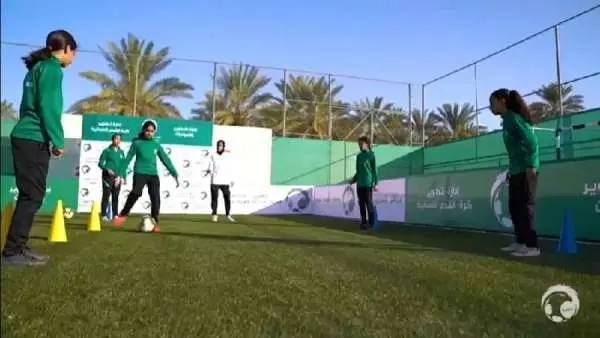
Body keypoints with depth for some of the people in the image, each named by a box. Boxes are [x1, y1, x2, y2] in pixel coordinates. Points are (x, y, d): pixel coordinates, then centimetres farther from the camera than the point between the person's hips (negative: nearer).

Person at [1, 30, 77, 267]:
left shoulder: (38, 66, 21)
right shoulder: (52, 68, -7)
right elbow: (47, 107, -16)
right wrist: (57, 141, -12)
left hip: (26, 138, 9)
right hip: (34, 140, -9)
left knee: (31, 195, 10)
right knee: (32, 196, -8)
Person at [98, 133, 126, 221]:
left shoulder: (121, 152, 11)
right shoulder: (107, 151, -2)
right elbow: (101, 163, -3)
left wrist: (123, 177, 11)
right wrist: (107, 169, -19)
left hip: (117, 177, 4)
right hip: (108, 176, -4)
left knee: (115, 197, 7)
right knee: (106, 196, -3)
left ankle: (115, 214, 13)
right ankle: (104, 215, 2)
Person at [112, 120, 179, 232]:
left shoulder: (156, 144, 11)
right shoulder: (137, 142, 5)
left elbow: (166, 159, 12)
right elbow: (128, 158, 6)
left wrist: (174, 174, 6)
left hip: (153, 174, 3)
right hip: (140, 173, -3)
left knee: (155, 198, -8)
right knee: (136, 193, -25)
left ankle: (155, 223, 2)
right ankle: (123, 214, -8)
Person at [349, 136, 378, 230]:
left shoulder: (371, 155, -4)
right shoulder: (359, 156, 14)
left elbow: (374, 169, -7)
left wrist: (375, 183, -12)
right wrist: (353, 180, 12)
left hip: (368, 184, -6)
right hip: (359, 184, 6)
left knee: (369, 203, -4)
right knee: (361, 204, 8)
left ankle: (370, 223, 2)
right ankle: (363, 222, 14)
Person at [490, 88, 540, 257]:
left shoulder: (513, 118, -11)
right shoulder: (507, 120, 16)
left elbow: (531, 141, -18)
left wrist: (531, 166, -23)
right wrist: (511, 168, 19)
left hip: (525, 171, -9)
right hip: (517, 171, 9)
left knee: (525, 207, -7)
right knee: (515, 207, 12)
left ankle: (532, 246, -3)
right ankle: (521, 242, 19)